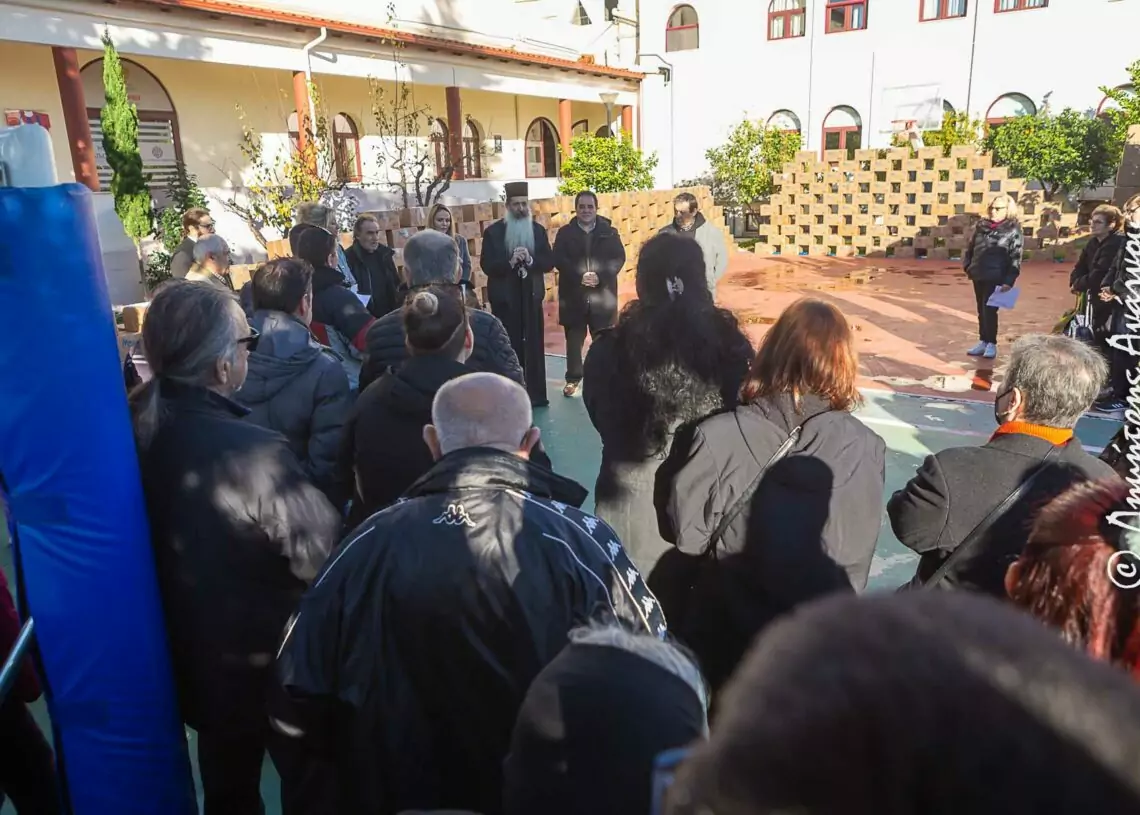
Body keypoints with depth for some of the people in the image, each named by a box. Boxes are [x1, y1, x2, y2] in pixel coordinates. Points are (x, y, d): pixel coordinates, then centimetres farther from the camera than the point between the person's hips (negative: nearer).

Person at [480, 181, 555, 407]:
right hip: (505, 297, -3)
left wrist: (530, 260, -18)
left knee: (534, 345, 6)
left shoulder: (538, 230, 7)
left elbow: (549, 262, 1)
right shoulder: (493, 232, -2)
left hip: (531, 295, 3)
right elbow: (486, 265, -9)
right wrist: (510, 261, -24)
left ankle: (536, 394, 15)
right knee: (510, 347, 1)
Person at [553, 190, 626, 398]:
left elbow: (619, 258, -3)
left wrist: (600, 276, -18)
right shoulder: (565, 233, 4)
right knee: (573, 340, 7)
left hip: (603, 295, 0)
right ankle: (573, 379, 18)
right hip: (573, 296, 0)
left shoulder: (609, 232, 5)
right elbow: (559, 260, -6)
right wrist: (580, 275, -20)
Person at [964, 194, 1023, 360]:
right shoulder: (982, 225, 9)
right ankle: (983, 342, 20)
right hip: (978, 276, 6)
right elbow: (970, 247, 18)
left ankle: (991, 344, 4)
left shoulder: (1013, 230, -6)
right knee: (981, 310, 11)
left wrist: (1009, 281, -17)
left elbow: (1015, 258, -10)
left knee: (989, 310, -7)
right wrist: (968, 266, 6)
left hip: (996, 278, -5)